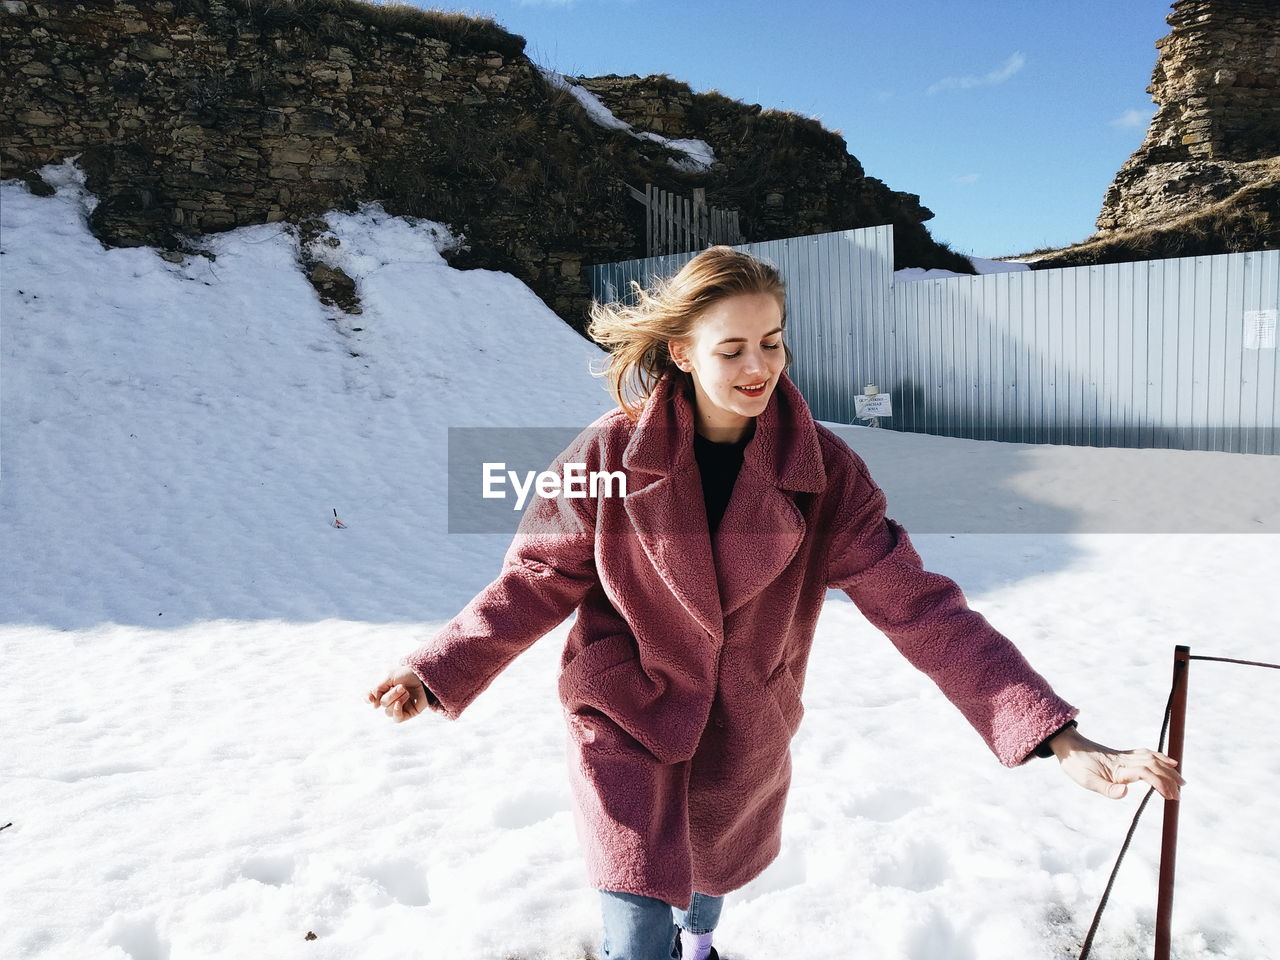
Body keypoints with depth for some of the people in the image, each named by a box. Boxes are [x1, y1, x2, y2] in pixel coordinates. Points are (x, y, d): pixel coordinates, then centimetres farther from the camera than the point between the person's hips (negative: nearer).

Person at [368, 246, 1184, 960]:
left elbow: (917, 605, -19)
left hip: (745, 737, 3)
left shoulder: (826, 470, -16)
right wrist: (437, 673, -18)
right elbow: (539, 580, -9)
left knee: (717, 873, 29)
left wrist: (1057, 736, -26)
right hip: (627, 723, -2)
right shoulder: (612, 454, -19)